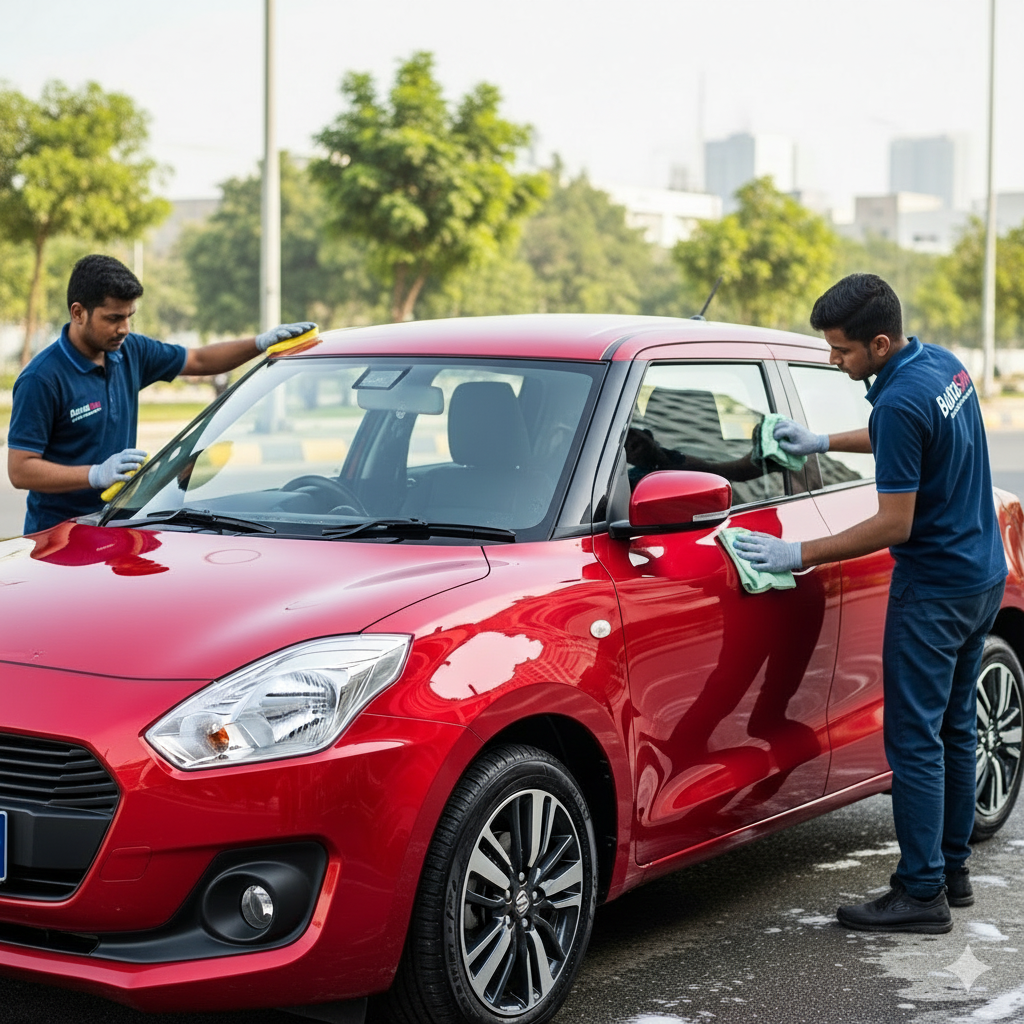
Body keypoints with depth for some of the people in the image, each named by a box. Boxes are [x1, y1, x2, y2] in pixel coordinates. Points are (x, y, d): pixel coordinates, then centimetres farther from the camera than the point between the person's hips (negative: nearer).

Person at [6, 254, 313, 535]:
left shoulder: (130, 351, 6)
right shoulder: (41, 379, -16)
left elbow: (199, 361, 20)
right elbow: (20, 470, -18)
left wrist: (260, 342, 7)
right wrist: (97, 474, -28)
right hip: (59, 535, -6)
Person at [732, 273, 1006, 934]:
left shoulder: (899, 402, -24)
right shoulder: (945, 365, 5)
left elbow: (895, 525, -22)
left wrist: (800, 555, -17)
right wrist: (825, 442, 22)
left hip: (934, 591, -10)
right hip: (983, 577, 10)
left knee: (915, 738, -4)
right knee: (955, 730, 16)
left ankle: (922, 893, 0)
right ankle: (953, 868, 25)